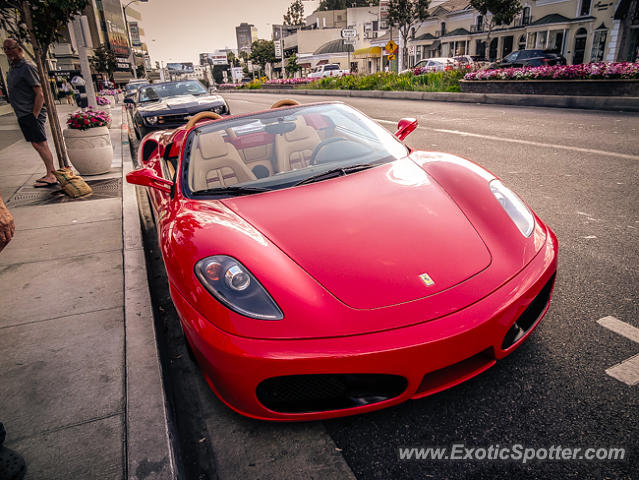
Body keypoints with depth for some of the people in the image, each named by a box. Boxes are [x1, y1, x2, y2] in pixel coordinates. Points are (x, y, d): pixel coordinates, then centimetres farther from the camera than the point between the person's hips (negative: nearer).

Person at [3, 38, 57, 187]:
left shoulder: (27, 68, -10)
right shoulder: (12, 69, 17)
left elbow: (40, 94, -16)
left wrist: (34, 115, -17)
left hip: (32, 114, -9)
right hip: (22, 115, 9)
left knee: (41, 144, -9)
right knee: (37, 144, 10)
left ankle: (51, 176, -6)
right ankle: (52, 172, 15)